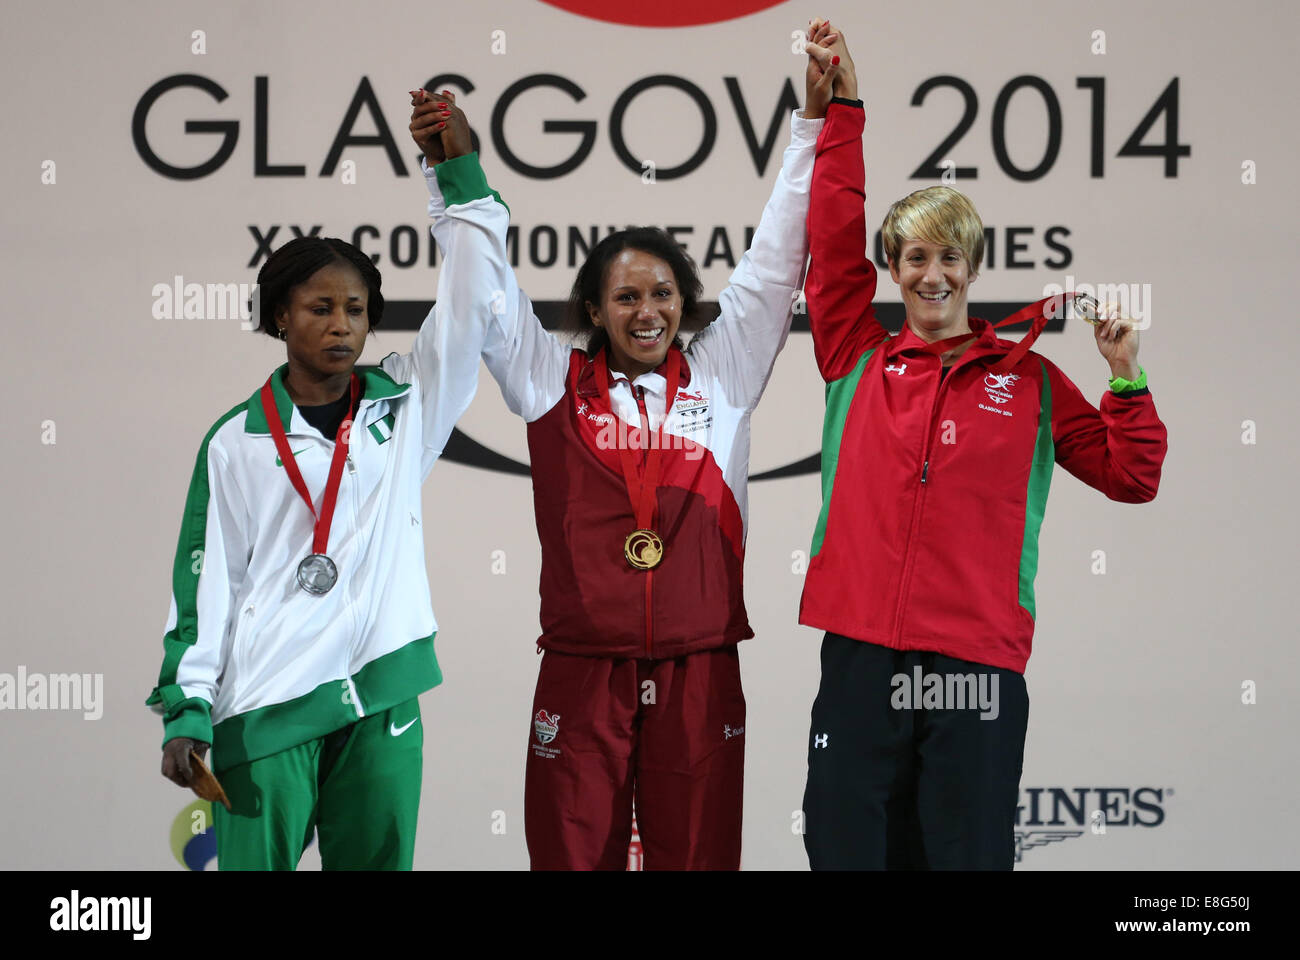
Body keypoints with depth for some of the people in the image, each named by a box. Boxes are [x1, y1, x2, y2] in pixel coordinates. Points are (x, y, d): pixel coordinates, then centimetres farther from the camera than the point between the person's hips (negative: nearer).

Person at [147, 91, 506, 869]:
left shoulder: (405, 405, 10)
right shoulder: (238, 441, 5)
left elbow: (470, 304, 4)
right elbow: (206, 578, 3)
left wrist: (458, 173, -2)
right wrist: (186, 708, -3)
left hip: (381, 697, 2)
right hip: (265, 707, -2)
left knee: (376, 862, 3)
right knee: (256, 863, -5)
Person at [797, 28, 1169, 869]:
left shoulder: (1027, 379, 11)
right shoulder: (859, 361, 12)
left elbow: (1132, 476, 12)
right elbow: (836, 241, 8)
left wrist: (1126, 376, -1)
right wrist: (843, 107, 8)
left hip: (978, 660, -1)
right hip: (861, 650, 1)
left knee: (969, 854, 1)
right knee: (847, 849, 2)